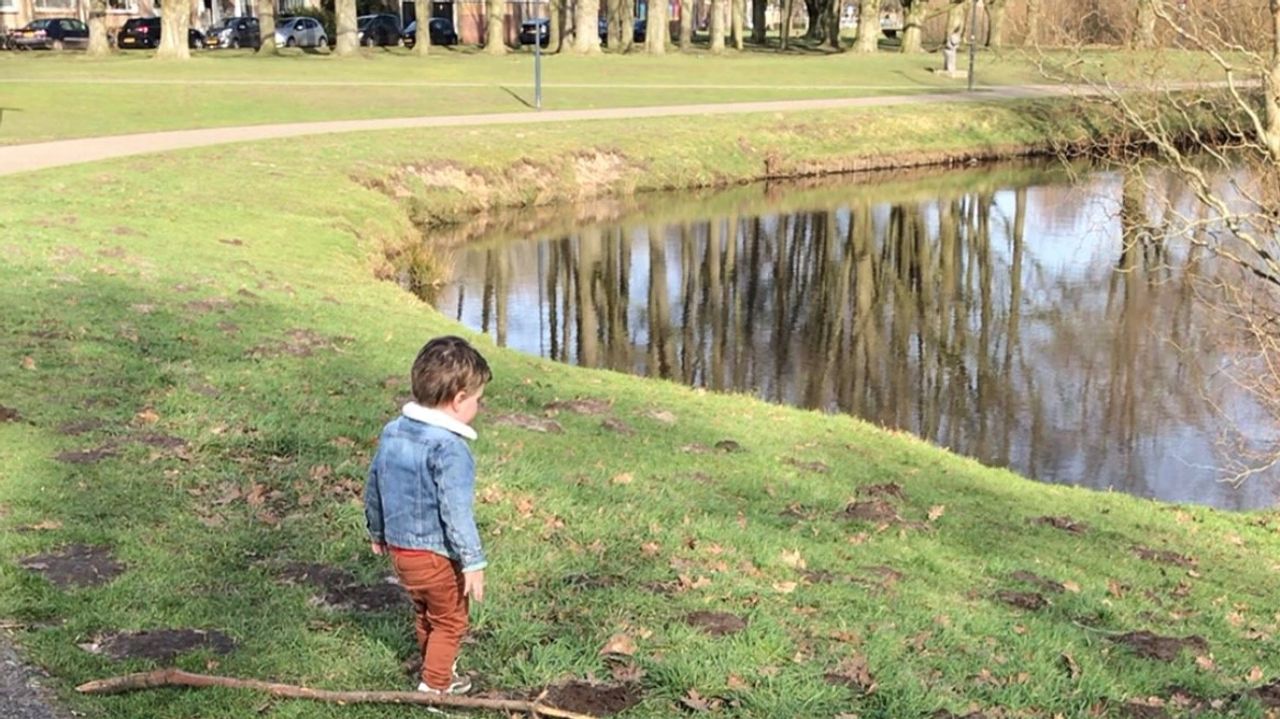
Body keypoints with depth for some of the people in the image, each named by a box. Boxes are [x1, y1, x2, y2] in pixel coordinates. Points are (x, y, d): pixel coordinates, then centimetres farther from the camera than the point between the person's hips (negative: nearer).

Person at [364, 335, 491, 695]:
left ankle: (438, 671, 43)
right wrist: (472, 562, -20)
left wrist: (377, 532, 25)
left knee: (425, 614, 26)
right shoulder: (448, 448, -25)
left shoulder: (392, 431, 2)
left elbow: (373, 487, 12)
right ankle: (434, 686, 17)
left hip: (398, 547, 8)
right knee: (450, 621, 12)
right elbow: (456, 511, -26)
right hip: (436, 554, -8)